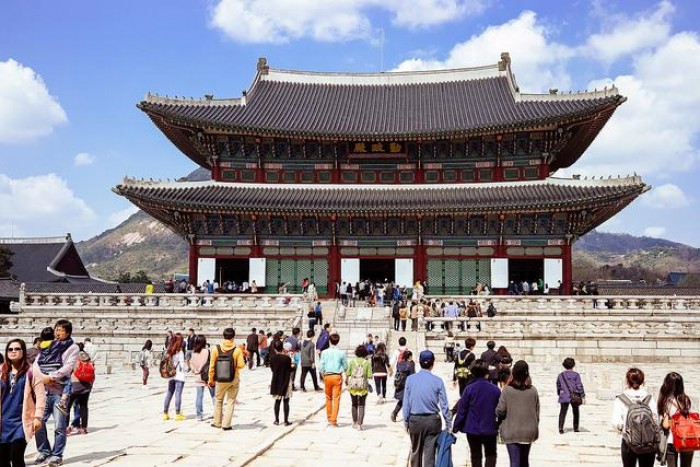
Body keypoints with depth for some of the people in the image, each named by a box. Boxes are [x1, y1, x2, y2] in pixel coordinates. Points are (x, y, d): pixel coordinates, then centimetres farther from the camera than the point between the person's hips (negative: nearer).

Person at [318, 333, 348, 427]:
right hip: (337, 376, -1)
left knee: (328, 398, 14)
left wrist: (323, 376, 12)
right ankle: (334, 420, -3)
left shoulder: (324, 352, -3)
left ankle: (329, 419, 21)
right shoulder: (341, 353, -5)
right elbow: (345, 366, 3)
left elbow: (321, 366, -2)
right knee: (336, 399, 1)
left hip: (327, 376, 2)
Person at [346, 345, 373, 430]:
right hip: (363, 386, -1)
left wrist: (346, 381, 17)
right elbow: (369, 376, -10)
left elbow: (347, 374, -2)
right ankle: (359, 424, -1)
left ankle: (354, 422, 27)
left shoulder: (352, 361, -3)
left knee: (354, 404, 19)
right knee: (361, 406, 7)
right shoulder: (367, 362, -4)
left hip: (353, 385, 1)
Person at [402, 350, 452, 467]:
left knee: (415, 451, 19)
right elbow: (444, 405, -6)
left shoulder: (410, 379, -6)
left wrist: (406, 422, 8)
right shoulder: (438, 381, -8)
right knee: (430, 453, 3)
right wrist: (448, 424, 3)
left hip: (415, 420, 1)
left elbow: (406, 403, -2)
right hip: (432, 420, -1)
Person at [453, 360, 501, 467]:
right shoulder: (495, 390, -8)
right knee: (491, 454, 16)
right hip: (490, 429, 0)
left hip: (472, 429, 0)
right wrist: (499, 427, 13)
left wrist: (456, 426, 2)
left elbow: (462, 409, -8)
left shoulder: (469, 389, -12)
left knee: (476, 456, 14)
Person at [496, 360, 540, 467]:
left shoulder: (507, 390, -13)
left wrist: (499, 422, 12)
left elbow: (500, 411, -12)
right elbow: (537, 412, 3)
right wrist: (535, 430, 15)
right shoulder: (533, 390, -5)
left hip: (511, 432, -3)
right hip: (529, 432, 3)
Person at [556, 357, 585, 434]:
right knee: (575, 412, 15)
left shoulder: (561, 375, 6)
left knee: (563, 412, -1)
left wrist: (559, 394, 27)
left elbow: (558, 386, 13)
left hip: (564, 397, 1)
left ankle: (561, 427, -14)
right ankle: (575, 428, 20)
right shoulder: (576, 375, -4)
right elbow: (579, 386, -7)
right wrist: (583, 396, -5)